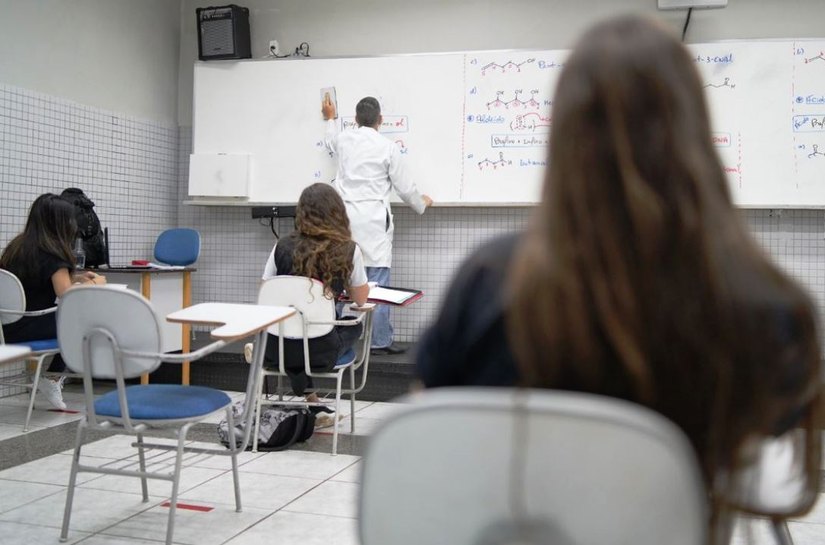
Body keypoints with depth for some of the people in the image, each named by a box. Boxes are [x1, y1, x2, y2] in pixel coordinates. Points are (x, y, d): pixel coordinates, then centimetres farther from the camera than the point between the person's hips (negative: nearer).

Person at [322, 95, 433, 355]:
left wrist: (330, 118, 55)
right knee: (378, 283, -1)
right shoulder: (388, 147, -4)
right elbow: (405, 187, 3)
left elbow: (330, 142, 36)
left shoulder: (343, 140, 9)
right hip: (373, 221, -4)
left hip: (344, 216, 5)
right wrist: (421, 204, 23)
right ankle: (379, 341, 2)